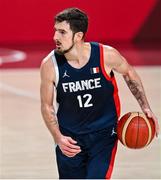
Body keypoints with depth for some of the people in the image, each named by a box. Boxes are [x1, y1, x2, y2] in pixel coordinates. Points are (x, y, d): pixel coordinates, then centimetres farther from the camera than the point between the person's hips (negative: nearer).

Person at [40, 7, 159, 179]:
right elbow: (47, 106, -3)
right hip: (69, 137, 2)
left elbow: (129, 74, 5)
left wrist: (145, 108, 1)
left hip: (104, 134, -2)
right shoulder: (50, 65, -16)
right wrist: (58, 138, -14)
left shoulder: (106, 55, -18)